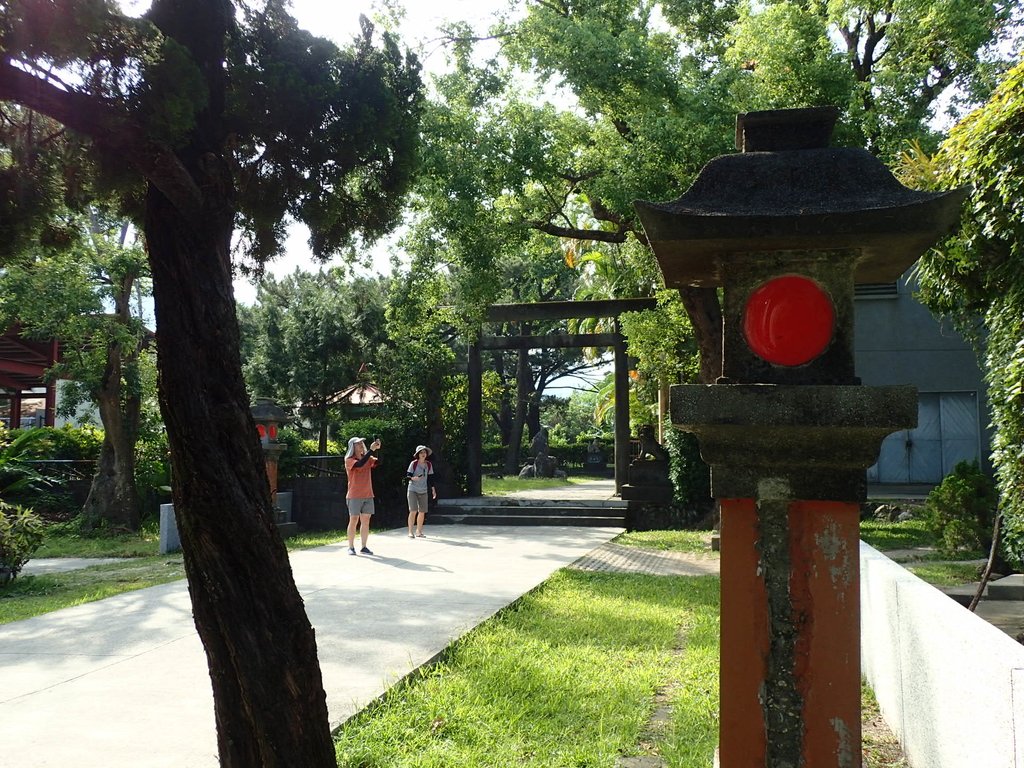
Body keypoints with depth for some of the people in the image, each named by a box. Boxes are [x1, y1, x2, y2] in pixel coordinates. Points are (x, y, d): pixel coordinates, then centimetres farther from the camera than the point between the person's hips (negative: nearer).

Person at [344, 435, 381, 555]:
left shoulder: (368, 458, 11)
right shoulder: (349, 460, -6)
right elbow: (359, 464, -24)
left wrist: (378, 449, -17)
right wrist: (371, 450, -26)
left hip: (368, 496, 5)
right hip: (354, 496, -5)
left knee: (366, 522, 4)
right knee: (353, 521, -3)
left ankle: (364, 547, 9)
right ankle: (351, 547, 4)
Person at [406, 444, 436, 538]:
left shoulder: (429, 465, 6)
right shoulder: (414, 464, -6)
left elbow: (430, 478, 12)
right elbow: (408, 475, -4)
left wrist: (433, 489, 10)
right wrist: (413, 478, -25)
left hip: (423, 491, 4)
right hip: (413, 490, -4)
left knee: (422, 512, 4)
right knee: (413, 511, -11)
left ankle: (418, 532, 18)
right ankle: (410, 532, -4)